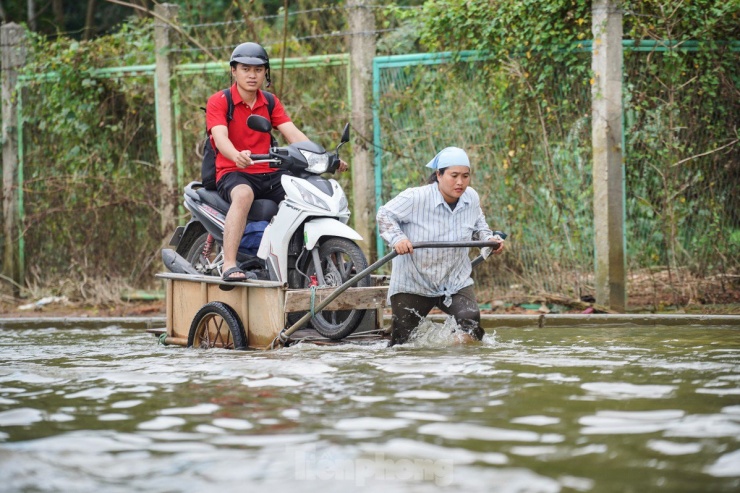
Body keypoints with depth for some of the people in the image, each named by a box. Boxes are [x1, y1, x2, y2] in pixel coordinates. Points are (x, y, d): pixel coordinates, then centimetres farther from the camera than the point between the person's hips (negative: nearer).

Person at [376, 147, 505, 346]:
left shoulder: (472, 198, -4)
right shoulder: (415, 198, -21)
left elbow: (478, 225, 17)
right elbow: (384, 215, -9)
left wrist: (489, 238, -3)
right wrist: (397, 238, -26)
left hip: (456, 282, 3)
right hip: (414, 284, -3)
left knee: (471, 322, -20)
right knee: (401, 342, 6)